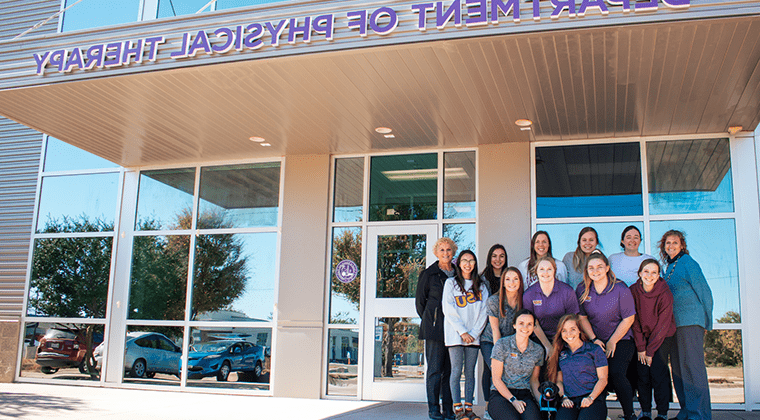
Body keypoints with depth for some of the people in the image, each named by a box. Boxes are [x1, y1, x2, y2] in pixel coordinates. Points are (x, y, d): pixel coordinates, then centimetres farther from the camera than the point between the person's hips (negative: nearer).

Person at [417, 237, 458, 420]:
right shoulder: (428, 274, 2)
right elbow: (420, 301, 9)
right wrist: (429, 321, 7)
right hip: (435, 328, -3)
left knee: (451, 369, 4)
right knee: (435, 369, -3)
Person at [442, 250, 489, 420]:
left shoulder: (481, 286, 13)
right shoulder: (451, 283, 6)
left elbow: (484, 312, 7)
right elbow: (449, 310, -2)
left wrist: (474, 333, -5)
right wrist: (462, 332, -9)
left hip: (474, 336, 2)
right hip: (455, 334, -2)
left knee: (470, 372, 2)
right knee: (456, 371, -6)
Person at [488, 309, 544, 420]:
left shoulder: (538, 350, 9)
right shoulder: (502, 344, -2)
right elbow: (496, 379, -3)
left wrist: (541, 400, -2)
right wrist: (513, 400, -14)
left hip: (525, 395, 2)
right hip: (501, 394, -1)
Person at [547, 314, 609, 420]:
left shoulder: (594, 350, 9)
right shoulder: (560, 353, 17)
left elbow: (603, 379, 4)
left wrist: (590, 398, -10)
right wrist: (564, 398, -2)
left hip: (593, 399, -1)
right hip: (569, 401, 1)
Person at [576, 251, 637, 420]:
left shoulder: (620, 289, -10)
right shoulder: (582, 290, -1)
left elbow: (628, 318, -7)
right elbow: (582, 318, 5)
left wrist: (612, 342, -8)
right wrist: (594, 339, -7)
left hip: (621, 340, -3)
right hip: (596, 341, 3)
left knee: (616, 374, -21)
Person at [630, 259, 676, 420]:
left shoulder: (665, 294, -18)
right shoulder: (633, 291, -11)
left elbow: (662, 326, -15)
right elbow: (634, 321, -6)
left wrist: (650, 351, -14)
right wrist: (640, 348, -10)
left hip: (663, 336, -2)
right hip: (642, 336, 2)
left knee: (658, 370, -12)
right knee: (643, 372, -5)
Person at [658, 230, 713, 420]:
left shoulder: (688, 263, -5)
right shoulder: (669, 267, 17)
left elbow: (704, 292, -5)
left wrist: (706, 322, -3)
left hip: (690, 322, -8)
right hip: (674, 324, 8)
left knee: (692, 366, -9)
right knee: (678, 369, 9)